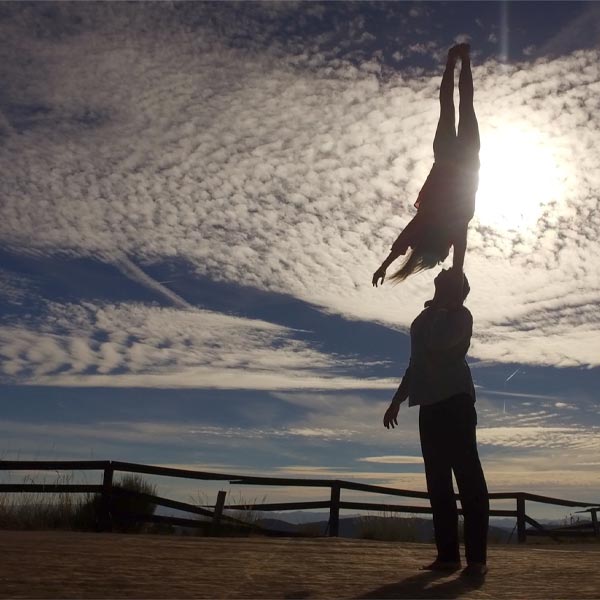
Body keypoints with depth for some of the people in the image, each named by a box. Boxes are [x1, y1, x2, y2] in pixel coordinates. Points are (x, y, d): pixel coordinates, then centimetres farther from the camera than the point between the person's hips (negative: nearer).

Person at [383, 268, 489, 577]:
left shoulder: (460, 315, 3)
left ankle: (476, 557, -11)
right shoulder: (426, 320, 26)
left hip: (454, 398, -8)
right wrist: (397, 401, 26)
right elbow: (417, 363, 29)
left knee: (466, 473, -10)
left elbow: (438, 342, -18)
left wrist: (432, 312, -1)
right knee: (437, 478, 1)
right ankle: (447, 554, 1)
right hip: (430, 403, 8)